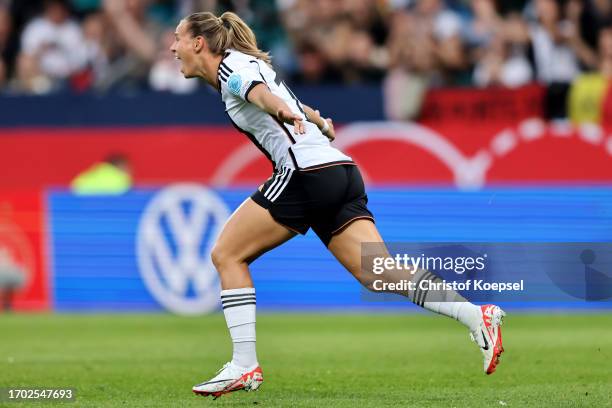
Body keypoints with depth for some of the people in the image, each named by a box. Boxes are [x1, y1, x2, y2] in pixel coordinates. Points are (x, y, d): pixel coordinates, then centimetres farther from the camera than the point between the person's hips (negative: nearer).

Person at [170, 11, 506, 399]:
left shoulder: (231, 64, 0)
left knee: (227, 254, 3)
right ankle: (477, 315, -19)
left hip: (306, 173, -9)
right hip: (342, 173, 9)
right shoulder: (251, 66, 26)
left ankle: (244, 367, -1)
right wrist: (320, 122, 64)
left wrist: (281, 109, -46)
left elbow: (257, 91, -24)